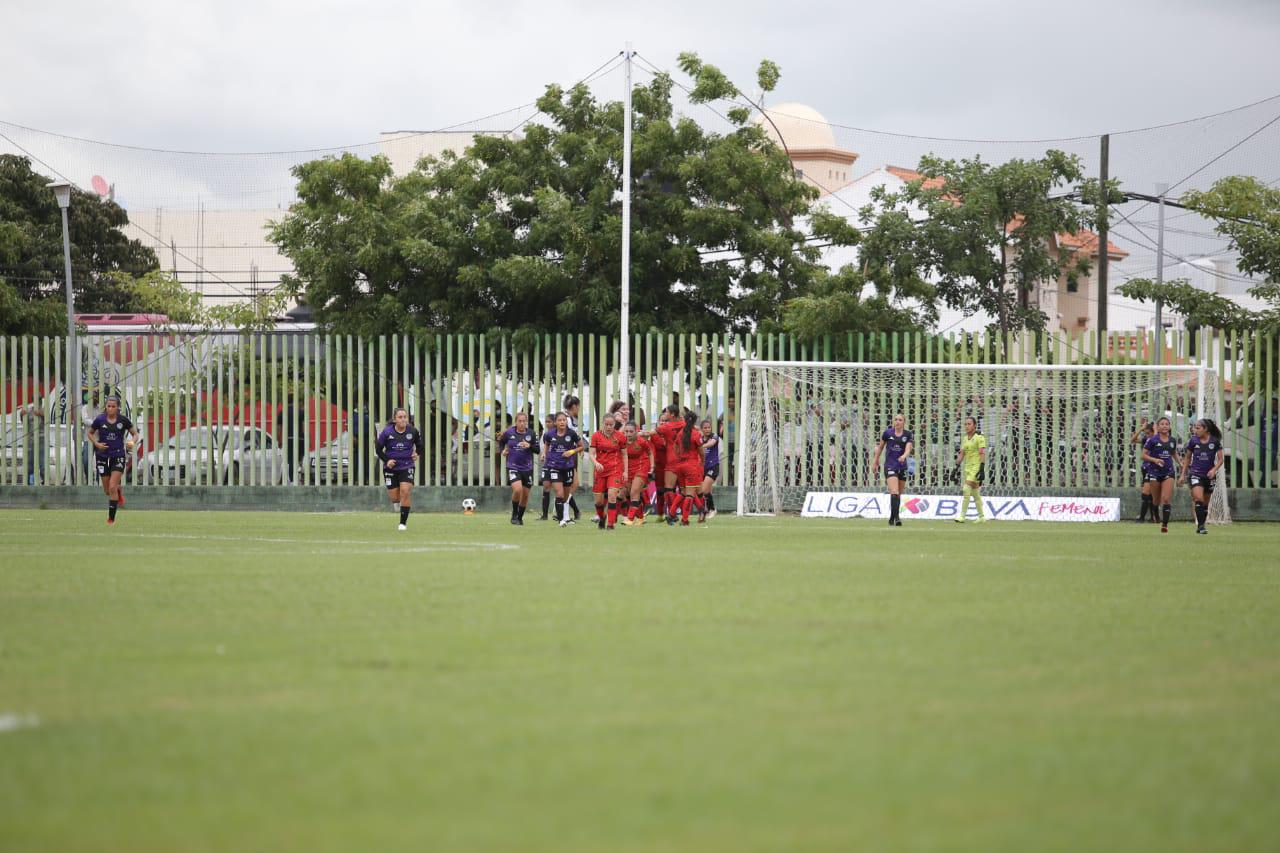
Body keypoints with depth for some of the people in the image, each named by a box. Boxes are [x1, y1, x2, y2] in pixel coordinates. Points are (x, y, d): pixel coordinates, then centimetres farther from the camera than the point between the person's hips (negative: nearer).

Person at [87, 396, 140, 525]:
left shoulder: (123, 420, -5)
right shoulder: (100, 420, -4)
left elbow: (135, 434, 6)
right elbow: (90, 433, 11)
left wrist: (132, 442, -15)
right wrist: (96, 443, -8)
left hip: (118, 455, -2)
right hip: (102, 456, 2)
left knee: (112, 487, -13)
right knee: (107, 490, 9)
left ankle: (111, 518, -2)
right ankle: (119, 491, 47)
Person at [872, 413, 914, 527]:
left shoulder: (908, 435, 0)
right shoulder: (887, 433, 0)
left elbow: (908, 449, -13)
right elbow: (880, 447, 11)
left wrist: (904, 456, -35)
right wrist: (875, 462, 12)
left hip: (902, 466, 3)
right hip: (890, 465, -3)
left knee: (898, 494, 10)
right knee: (894, 492, -18)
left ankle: (892, 518, 23)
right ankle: (896, 517, -23)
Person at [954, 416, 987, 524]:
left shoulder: (979, 437, -8)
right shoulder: (964, 439, 14)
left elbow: (982, 454, -14)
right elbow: (961, 454, 17)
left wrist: (982, 470, -21)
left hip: (976, 466, -7)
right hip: (967, 466, 7)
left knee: (966, 490, -16)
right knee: (975, 493, 9)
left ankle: (962, 516, -17)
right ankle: (981, 516, 17)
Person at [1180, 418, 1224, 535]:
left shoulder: (1215, 441, -5)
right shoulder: (1193, 441, -1)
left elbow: (1220, 459, -2)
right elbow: (1187, 458, 9)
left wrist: (1214, 469, -19)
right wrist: (1183, 474, 7)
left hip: (1209, 476, 1)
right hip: (1196, 473, -1)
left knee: (1205, 503, 11)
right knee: (1198, 498, -20)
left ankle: (1201, 526, 25)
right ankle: (1200, 525, -19)